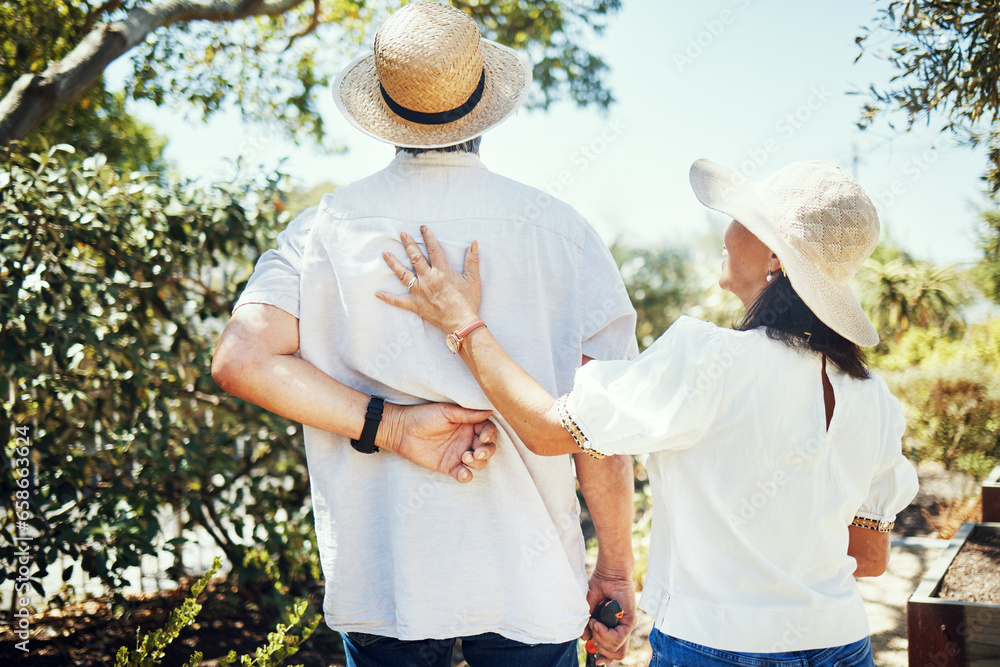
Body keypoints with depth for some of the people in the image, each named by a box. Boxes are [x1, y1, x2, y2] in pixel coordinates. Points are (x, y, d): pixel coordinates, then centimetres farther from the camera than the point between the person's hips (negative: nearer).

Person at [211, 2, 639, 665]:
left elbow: (243, 360, -14)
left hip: (378, 580, 2)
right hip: (529, 585, -1)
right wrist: (615, 572, 2)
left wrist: (390, 425, -14)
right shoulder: (558, 229, -7)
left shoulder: (329, 226, -2)